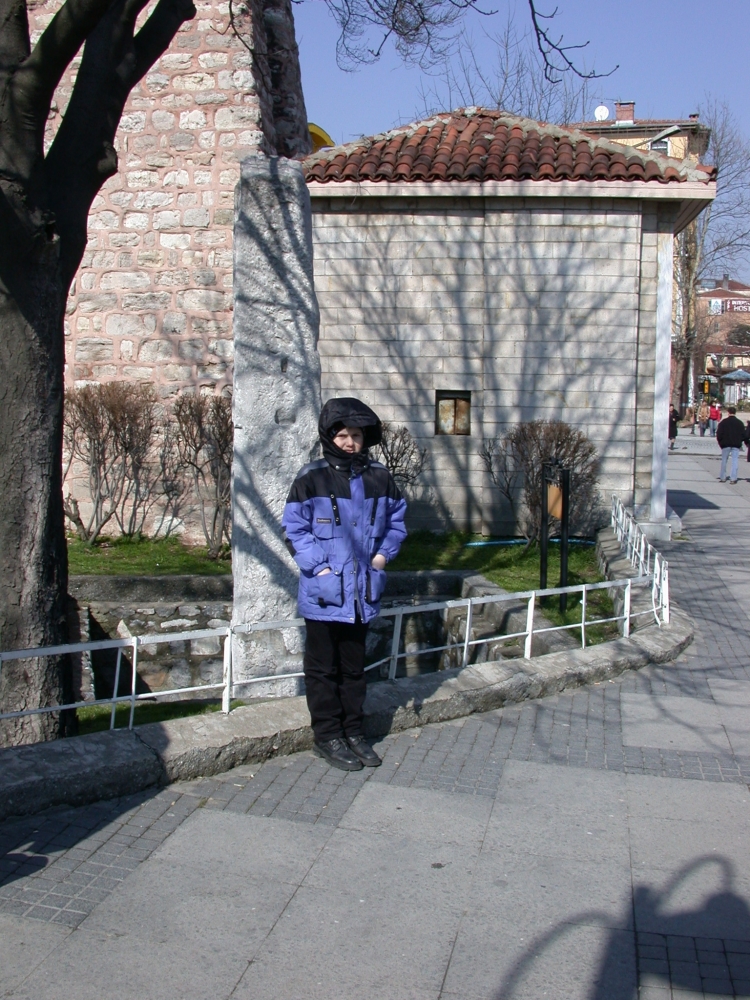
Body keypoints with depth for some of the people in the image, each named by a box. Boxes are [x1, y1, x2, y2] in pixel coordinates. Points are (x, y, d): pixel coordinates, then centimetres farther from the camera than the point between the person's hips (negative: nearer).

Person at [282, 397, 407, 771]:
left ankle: (353, 732, 28)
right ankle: (327, 737, 19)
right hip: (324, 592, -4)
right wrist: (319, 568, -15)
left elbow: (396, 520, 14)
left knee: (354, 666, 16)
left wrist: (382, 554, -1)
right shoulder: (311, 478, -9)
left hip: (362, 592, 4)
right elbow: (295, 529, -9)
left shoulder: (379, 477, 3)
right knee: (323, 668, 7)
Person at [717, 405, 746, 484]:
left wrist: (720, 442, 8)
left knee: (724, 461, 9)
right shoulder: (740, 423, 3)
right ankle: (733, 478, -7)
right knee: (735, 461, 0)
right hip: (736, 445, 1)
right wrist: (740, 442, 16)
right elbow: (743, 434, 5)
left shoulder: (723, 422, -2)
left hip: (726, 444, -1)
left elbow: (719, 434, -4)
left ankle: (723, 477, 11)